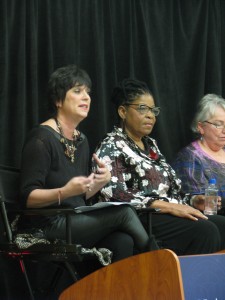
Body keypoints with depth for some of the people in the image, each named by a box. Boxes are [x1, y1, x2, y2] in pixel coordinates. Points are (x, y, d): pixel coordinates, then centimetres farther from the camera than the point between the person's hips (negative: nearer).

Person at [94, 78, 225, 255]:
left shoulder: (151, 144, 25)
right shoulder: (111, 147, -1)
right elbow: (114, 194, -16)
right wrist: (169, 207, -20)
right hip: (137, 219, -8)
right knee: (204, 230, -29)